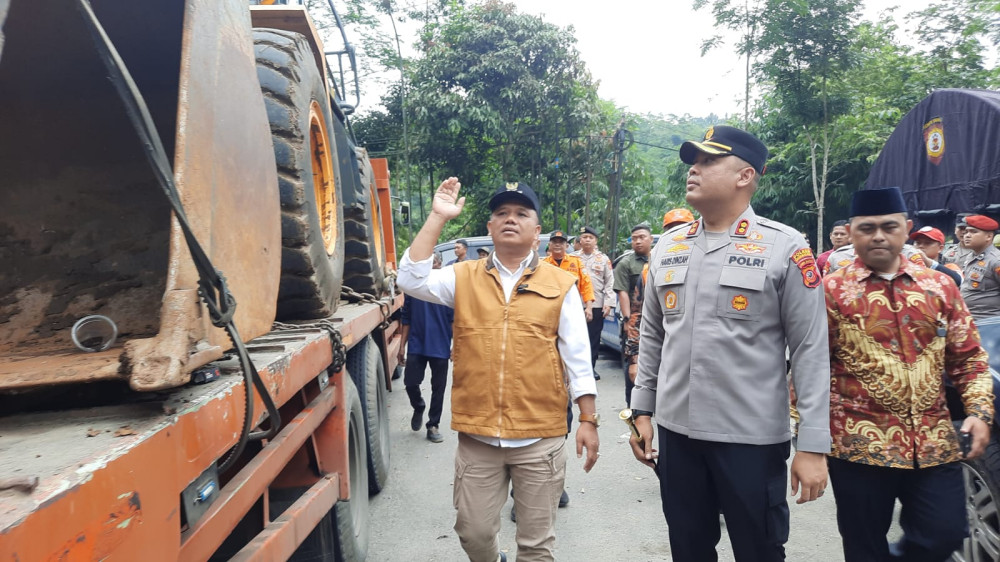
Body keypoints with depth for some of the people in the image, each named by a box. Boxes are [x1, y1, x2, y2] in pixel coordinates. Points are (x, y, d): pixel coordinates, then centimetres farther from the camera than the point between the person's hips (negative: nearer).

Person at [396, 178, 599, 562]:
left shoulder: (561, 285, 0)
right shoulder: (463, 277, 4)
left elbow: (578, 359, 1)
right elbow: (411, 280, -11)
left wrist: (588, 420, -3)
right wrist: (437, 218, -11)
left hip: (540, 438, -1)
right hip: (476, 437, 2)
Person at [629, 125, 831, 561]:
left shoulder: (784, 248, -7)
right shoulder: (668, 247, 7)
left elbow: (810, 349, -9)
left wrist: (813, 444, -11)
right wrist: (642, 410, 10)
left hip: (752, 438, -4)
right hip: (675, 431, 4)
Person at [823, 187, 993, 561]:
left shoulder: (939, 286, 7)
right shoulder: (831, 291, -4)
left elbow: (968, 358, 12)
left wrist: (980, 412, -2)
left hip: (934, 443, 3)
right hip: (859, 445, -3)